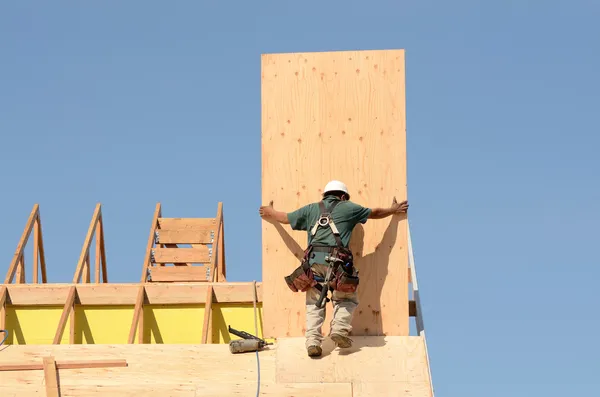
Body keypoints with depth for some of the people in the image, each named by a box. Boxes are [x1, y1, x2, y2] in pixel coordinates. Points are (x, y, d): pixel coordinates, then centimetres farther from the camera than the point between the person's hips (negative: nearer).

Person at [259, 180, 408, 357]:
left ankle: (312, 340, -6)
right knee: (347, 298, 16)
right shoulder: (347, 208, 19)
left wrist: (270, 213, 56)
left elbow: (284, 218, 35)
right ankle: (340, 328, -8)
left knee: (314, 303, 12)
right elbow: (375, 213, 32)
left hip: (314, 260, 2)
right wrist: (393, 210, 50)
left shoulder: (311, 209, 24)